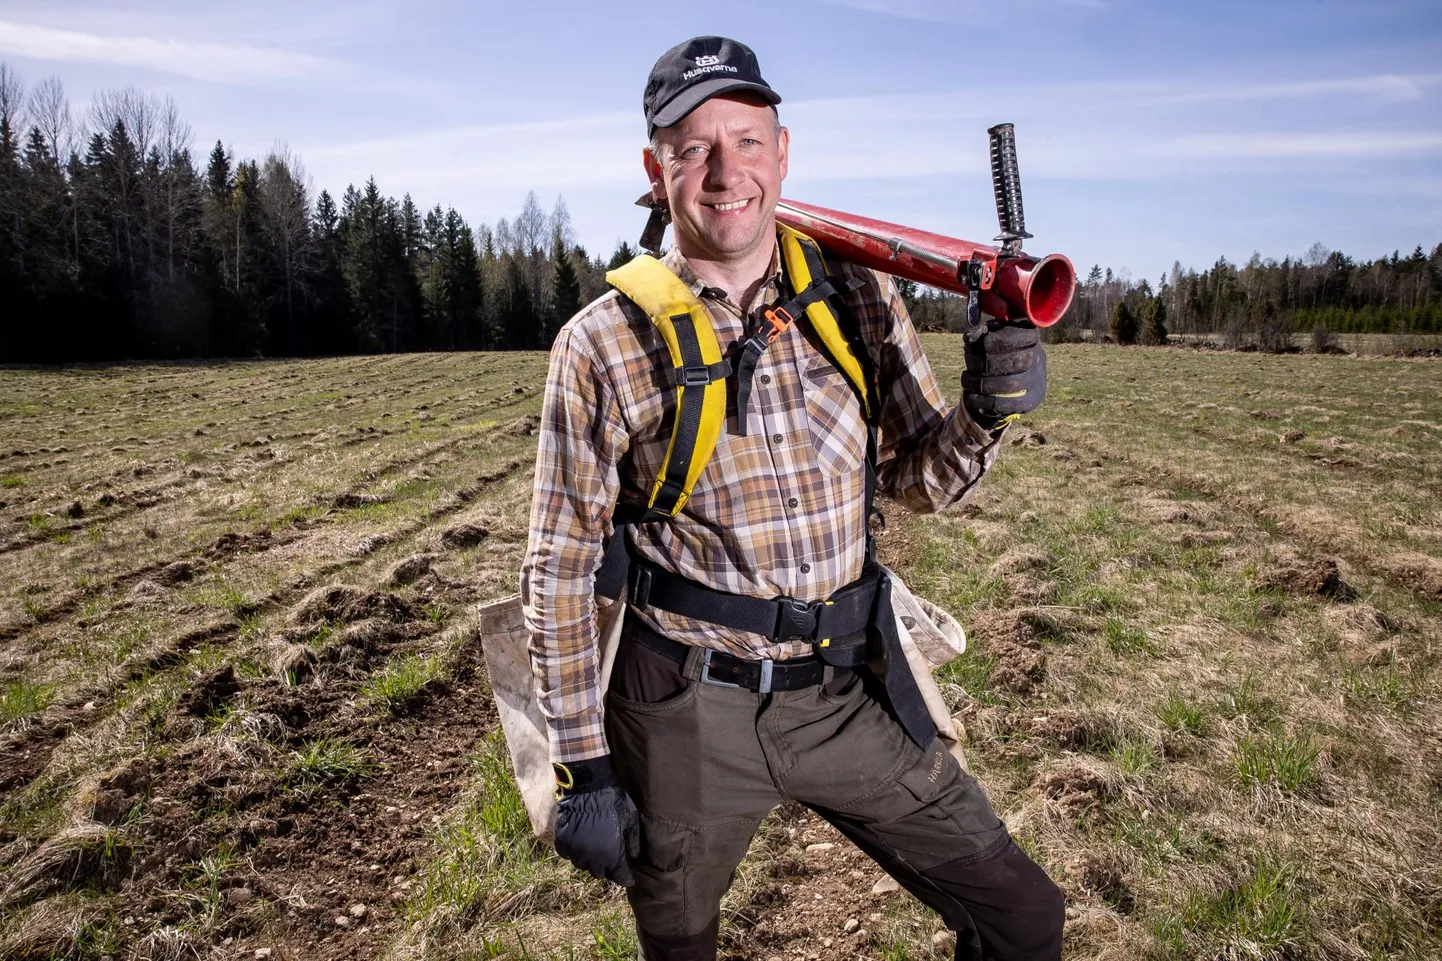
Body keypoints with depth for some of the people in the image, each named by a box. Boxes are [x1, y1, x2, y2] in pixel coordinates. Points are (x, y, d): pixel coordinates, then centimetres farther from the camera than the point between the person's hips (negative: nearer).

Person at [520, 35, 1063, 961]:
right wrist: (584, 769, -5)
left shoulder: (862, 301, -2)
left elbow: (924, 482, 6)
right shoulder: (605, 344, -11)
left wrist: (984, 413, -16)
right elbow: (561, 569, -7)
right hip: (689, 713, -2)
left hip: (850, 693, 3)